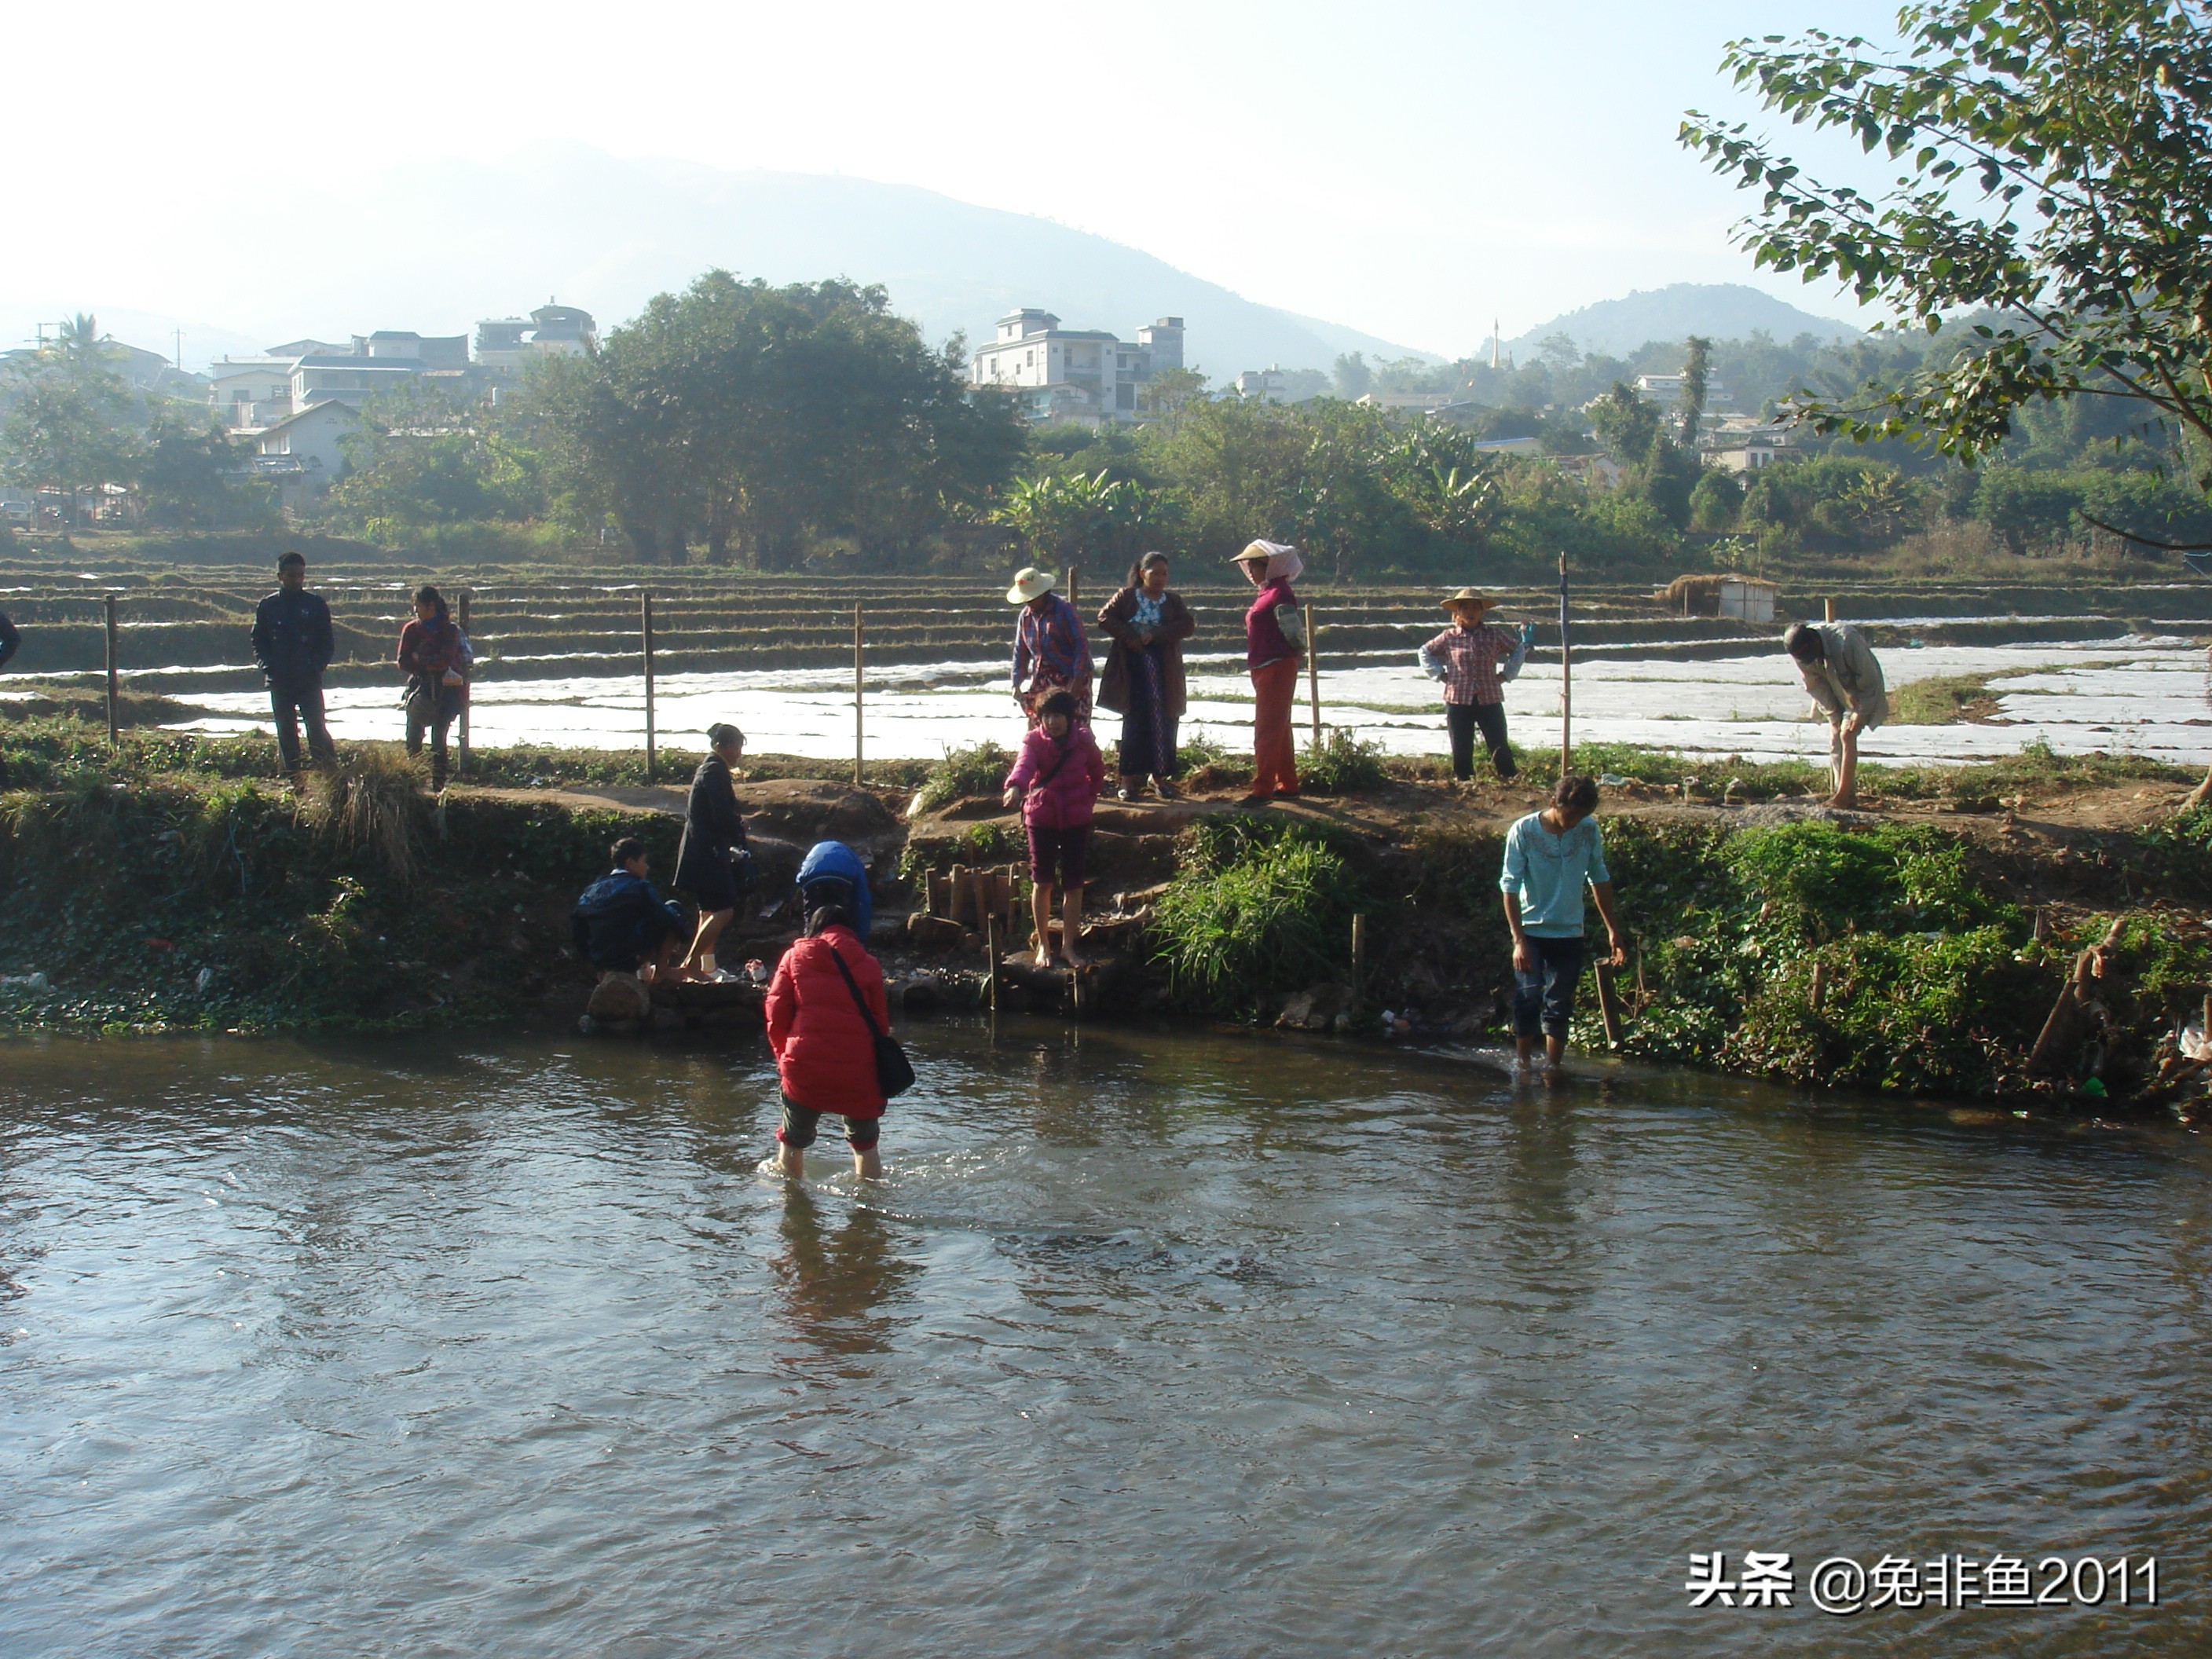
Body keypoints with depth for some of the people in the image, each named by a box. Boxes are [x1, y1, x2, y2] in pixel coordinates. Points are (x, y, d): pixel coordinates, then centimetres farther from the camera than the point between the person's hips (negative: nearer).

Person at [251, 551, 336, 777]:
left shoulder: (316, 604, 3)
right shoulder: (267, 606, 7)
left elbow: (326, 642, 5)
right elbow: (258, 642, 10)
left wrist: (317, 666, -9)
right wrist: (267, 666, -6)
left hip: (309, 680, -2)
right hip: (280, 681, 2)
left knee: (317, 728, -8)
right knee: (286, 733, 6)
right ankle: (293, 776, 12)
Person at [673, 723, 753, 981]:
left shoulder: (707, 770, 16)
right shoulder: (715, 772, -15)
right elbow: (723, 816, -22)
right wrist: (740, 825, -3)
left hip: (701, 851, 11)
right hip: (708, 852, -11)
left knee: (709, 911, 14)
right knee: (723, 911, -11)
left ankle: (706, 965, 19)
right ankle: (690, 964, -10)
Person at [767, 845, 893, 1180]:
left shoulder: (795, 957, 0)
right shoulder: (866, 963, -1)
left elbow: (776, 1017, 1)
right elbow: (881, 1024, 2)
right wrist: (881, 1081, 17)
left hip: (804, 1073, 0)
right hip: (858, 1075, 0)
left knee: (792, 1142, 20)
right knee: (865, 1143, 20)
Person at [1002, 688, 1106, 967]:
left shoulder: (1083, 740, -4)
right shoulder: (1034, 740, -10)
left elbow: (1098, 771, 14)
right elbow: (1024, 765, -31)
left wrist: (1088, 797, 4)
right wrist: (1015, 787, -51)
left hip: (1076, 818, 1)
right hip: (1042, 816, -1)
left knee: (1073, 882, 4)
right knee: (1042, 881, 5)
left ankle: (1069, 944, 15)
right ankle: (1043, 944, 17)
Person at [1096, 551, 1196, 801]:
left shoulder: (1173, 600, 9)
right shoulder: (1126, 597, 5)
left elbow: (1188, 626, -4)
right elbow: (1104, 618, 0)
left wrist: (1156, 635, -15)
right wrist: (1129, 636, -14)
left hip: (1164, 671, 2)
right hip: (1132, 670, -2)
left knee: (1163, 724, 0)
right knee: (1134, 724, -1)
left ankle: (1160, 776, 10)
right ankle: (1129, 778, 2)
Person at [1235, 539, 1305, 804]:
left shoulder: (1279, 593, -15)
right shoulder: (1267, 593, 15)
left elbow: (1292, 630, -18)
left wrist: (1297, 651, -3)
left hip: (1276, 669, -11)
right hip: (1265, 670, 11)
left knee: (1267, 730, -12)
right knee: (1279, 730, 15)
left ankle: (1263, 789, -13)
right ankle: (1288, 786, 22)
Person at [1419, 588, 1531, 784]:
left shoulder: (1494, 634, 3)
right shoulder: (1449, 637, 2)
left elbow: (1519, 649, 15)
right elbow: (1425, 652, 15)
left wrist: (1506, 674, 5)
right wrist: (1440, 674, 4)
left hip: (1489, 699, 0)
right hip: (1458, 699, 0)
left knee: (1499, 743, -1)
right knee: (1461, 746, 3)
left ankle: (1509, 776, 5)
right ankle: (1464, 778, 13)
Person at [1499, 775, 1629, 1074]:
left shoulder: (1589, 830, -4)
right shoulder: (1524, 832, -13)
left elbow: (1599, 878, 9)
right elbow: (1510, 886, -12)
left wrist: (1613, 929, 10)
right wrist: (1518, 939, -18)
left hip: (1569, 934, 3)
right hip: (1531, 932, -3)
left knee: (1559, 1007, 6)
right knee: (1528, 999, -9)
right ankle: (1524, 1066, 3)